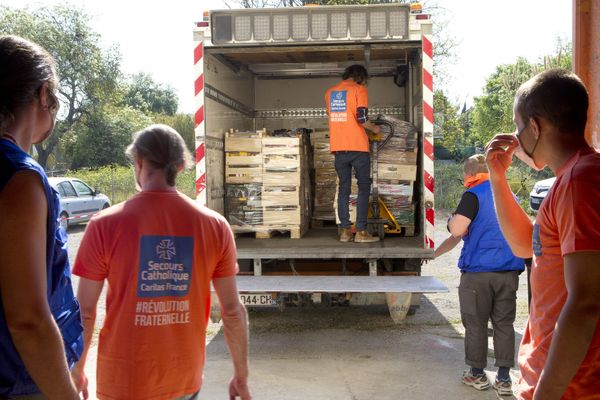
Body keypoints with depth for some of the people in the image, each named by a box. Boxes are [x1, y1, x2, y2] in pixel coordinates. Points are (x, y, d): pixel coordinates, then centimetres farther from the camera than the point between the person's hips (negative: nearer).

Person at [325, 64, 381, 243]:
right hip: (358, 146, -5)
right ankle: (361, 231, -2)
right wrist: (373, 128, 5)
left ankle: (345, 230, 8)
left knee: (343, 188, 10)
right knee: (364, 187, 3)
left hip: (338, 147, 5)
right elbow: (362, 118, -14)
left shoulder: (330, 92, 14)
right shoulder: (359, 90, -4)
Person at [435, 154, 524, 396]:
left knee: (475, 324, 7)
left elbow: (457, 231, -19)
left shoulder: (474, 195, -8)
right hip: (510, 269, 6)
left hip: (478, 270, -5)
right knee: (504, 324, 10)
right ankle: (504, 378, 12)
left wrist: (451, 219, 5)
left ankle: (477, 374, 17)